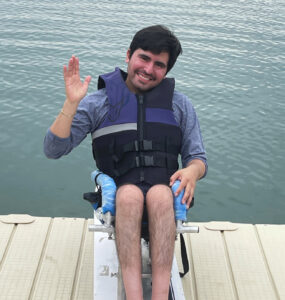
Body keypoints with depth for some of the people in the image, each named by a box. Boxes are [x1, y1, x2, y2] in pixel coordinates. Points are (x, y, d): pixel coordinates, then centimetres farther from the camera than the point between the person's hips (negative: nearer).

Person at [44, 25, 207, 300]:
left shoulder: (179, 104, 14)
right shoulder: (98, 102, 8)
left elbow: (198, 158, 13)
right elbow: (53, 150, 1)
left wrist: (192, 170, -12)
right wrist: (71, 103, -12)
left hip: (166, 189, 1)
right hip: (118, 193, -1)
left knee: (159, 196, -34)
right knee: (130, 195, -36)